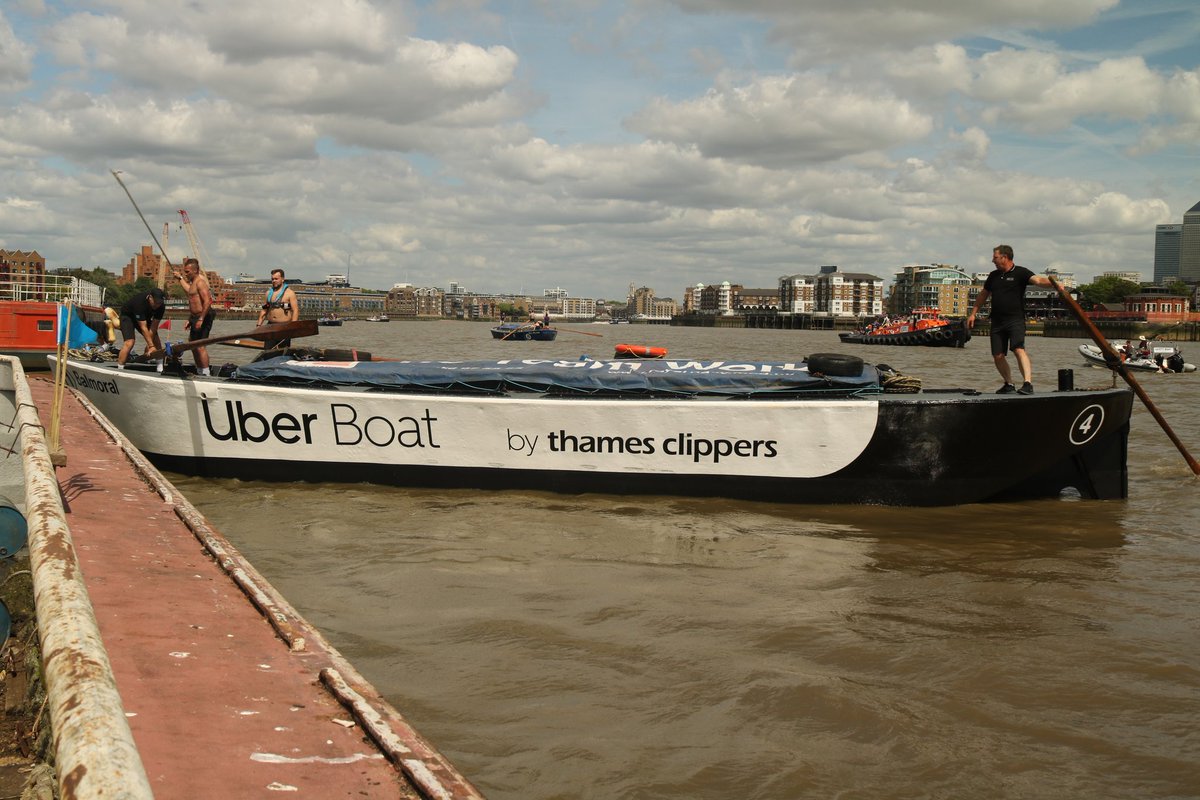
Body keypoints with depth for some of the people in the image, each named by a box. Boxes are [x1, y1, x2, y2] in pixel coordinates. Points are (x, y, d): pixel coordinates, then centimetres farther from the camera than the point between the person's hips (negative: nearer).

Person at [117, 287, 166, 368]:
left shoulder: (161, 306, -24)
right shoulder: (140, 302, -40)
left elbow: (154, 327, -23)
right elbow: (143, 328, -38)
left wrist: (150, 346, -29)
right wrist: (151, 346, -39)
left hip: (145, 317, 6)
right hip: (128, 316, -6)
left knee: (156, 340, -7)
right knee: (129, 342, -23)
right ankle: (119, 368, -21)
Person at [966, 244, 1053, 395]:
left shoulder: (1020, 273, -2)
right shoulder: (993, 275, 16)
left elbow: (1037, 280, -19)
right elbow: (983, 295, 27)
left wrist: (1052, 282, -39)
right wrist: (973, 313, 26)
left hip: (1015, 319, -6)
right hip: (997, 321, 6)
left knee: (1019, 349, -24)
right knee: (998, 356, 5)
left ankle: (1028, 383, -31)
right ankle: (1009, 384, 23)